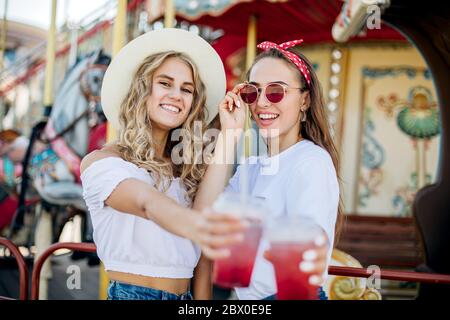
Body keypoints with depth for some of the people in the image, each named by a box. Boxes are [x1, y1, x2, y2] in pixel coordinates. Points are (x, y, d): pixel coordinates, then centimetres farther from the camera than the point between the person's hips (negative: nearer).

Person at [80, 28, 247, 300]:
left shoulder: (192, 173, 9)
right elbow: (146, 203, -31)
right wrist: (193, 226, -49)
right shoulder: (100, 162, -9)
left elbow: (201, 262, 4)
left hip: (185, 296, 6)